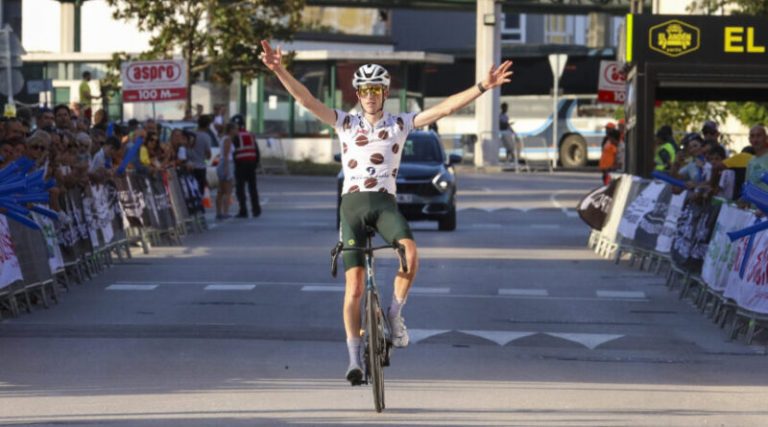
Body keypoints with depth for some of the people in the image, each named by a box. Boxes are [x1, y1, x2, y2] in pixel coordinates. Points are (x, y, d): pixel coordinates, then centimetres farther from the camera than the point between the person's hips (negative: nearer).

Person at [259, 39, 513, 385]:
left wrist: (483, 87, -9)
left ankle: (395, 312, -4)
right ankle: (354, 358, 4)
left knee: (410, 254, -30)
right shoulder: (345, 123, 8)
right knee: (354, 286, -6)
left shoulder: (400, 124, 8)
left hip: (385, 203, 0)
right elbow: (306, 100, -3)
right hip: (353, 204, 0)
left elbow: (444, 108, 1)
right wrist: (280, 72, -18)